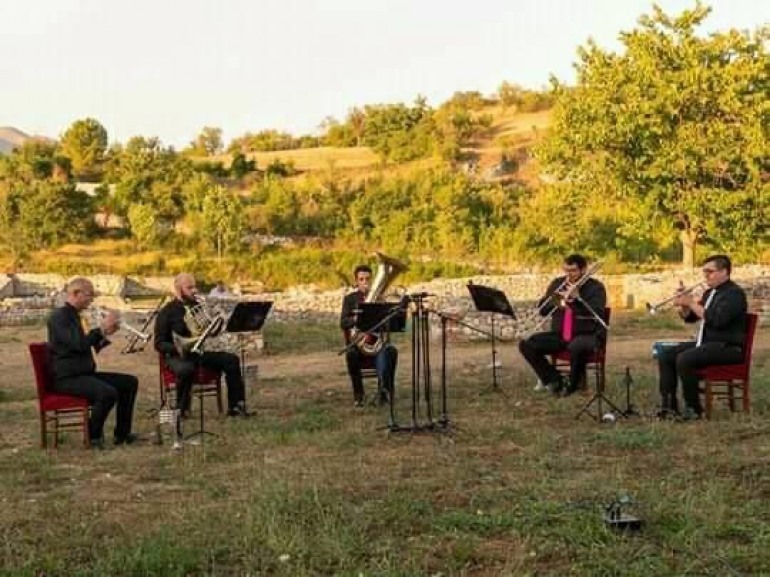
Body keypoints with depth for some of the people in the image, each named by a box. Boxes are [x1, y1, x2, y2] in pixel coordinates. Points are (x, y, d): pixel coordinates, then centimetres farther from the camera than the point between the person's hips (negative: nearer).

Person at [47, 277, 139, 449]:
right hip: (67, 378, -10)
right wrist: (101, 328, -18)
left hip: (86, 373, 10)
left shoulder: (79, 316, 16)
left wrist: (106, 333, -1)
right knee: (108, 393, -32)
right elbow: (78, 344, -26)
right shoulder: (59, 316, -13)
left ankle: (122, 433, 12)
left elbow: (94, 346, 16)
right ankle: (94, 436, -11)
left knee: (130, 382, 8)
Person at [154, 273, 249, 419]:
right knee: (186, 369, -40)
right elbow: (160, 344, -7)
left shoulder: (199, 307, 13)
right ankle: (181, 410, -19)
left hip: (201, 352, 6)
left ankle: (236, 406, -15)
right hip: (178, 355, -5)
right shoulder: (167, 312, -4)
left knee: (231, 360, -16)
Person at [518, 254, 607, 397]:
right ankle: (554, 380, -7)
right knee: (526, 344, -15)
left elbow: (598, 314, -17)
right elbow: (541, 309, 8)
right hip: (559, 335, 5)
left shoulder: (595, 287, -2)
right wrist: (556, 302, -12)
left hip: (587, 335, -5)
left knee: (577, 347, -42)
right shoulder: (558, 283, 11)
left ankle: (572, 384, -15)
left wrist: (578, 298, -23)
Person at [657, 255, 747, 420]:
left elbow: (717, 320, -26)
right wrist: (683, 305, -1)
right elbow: (689, 317, 21)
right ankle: (669, 405, -3)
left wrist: (692, 303, -20)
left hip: (728, 347, -10)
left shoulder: (734, 293, -12)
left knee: (684, 359, -30)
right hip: (706, 343, 10)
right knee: (665, 354, 0)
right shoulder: (709, 293, 17)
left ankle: (693, 408, -17)